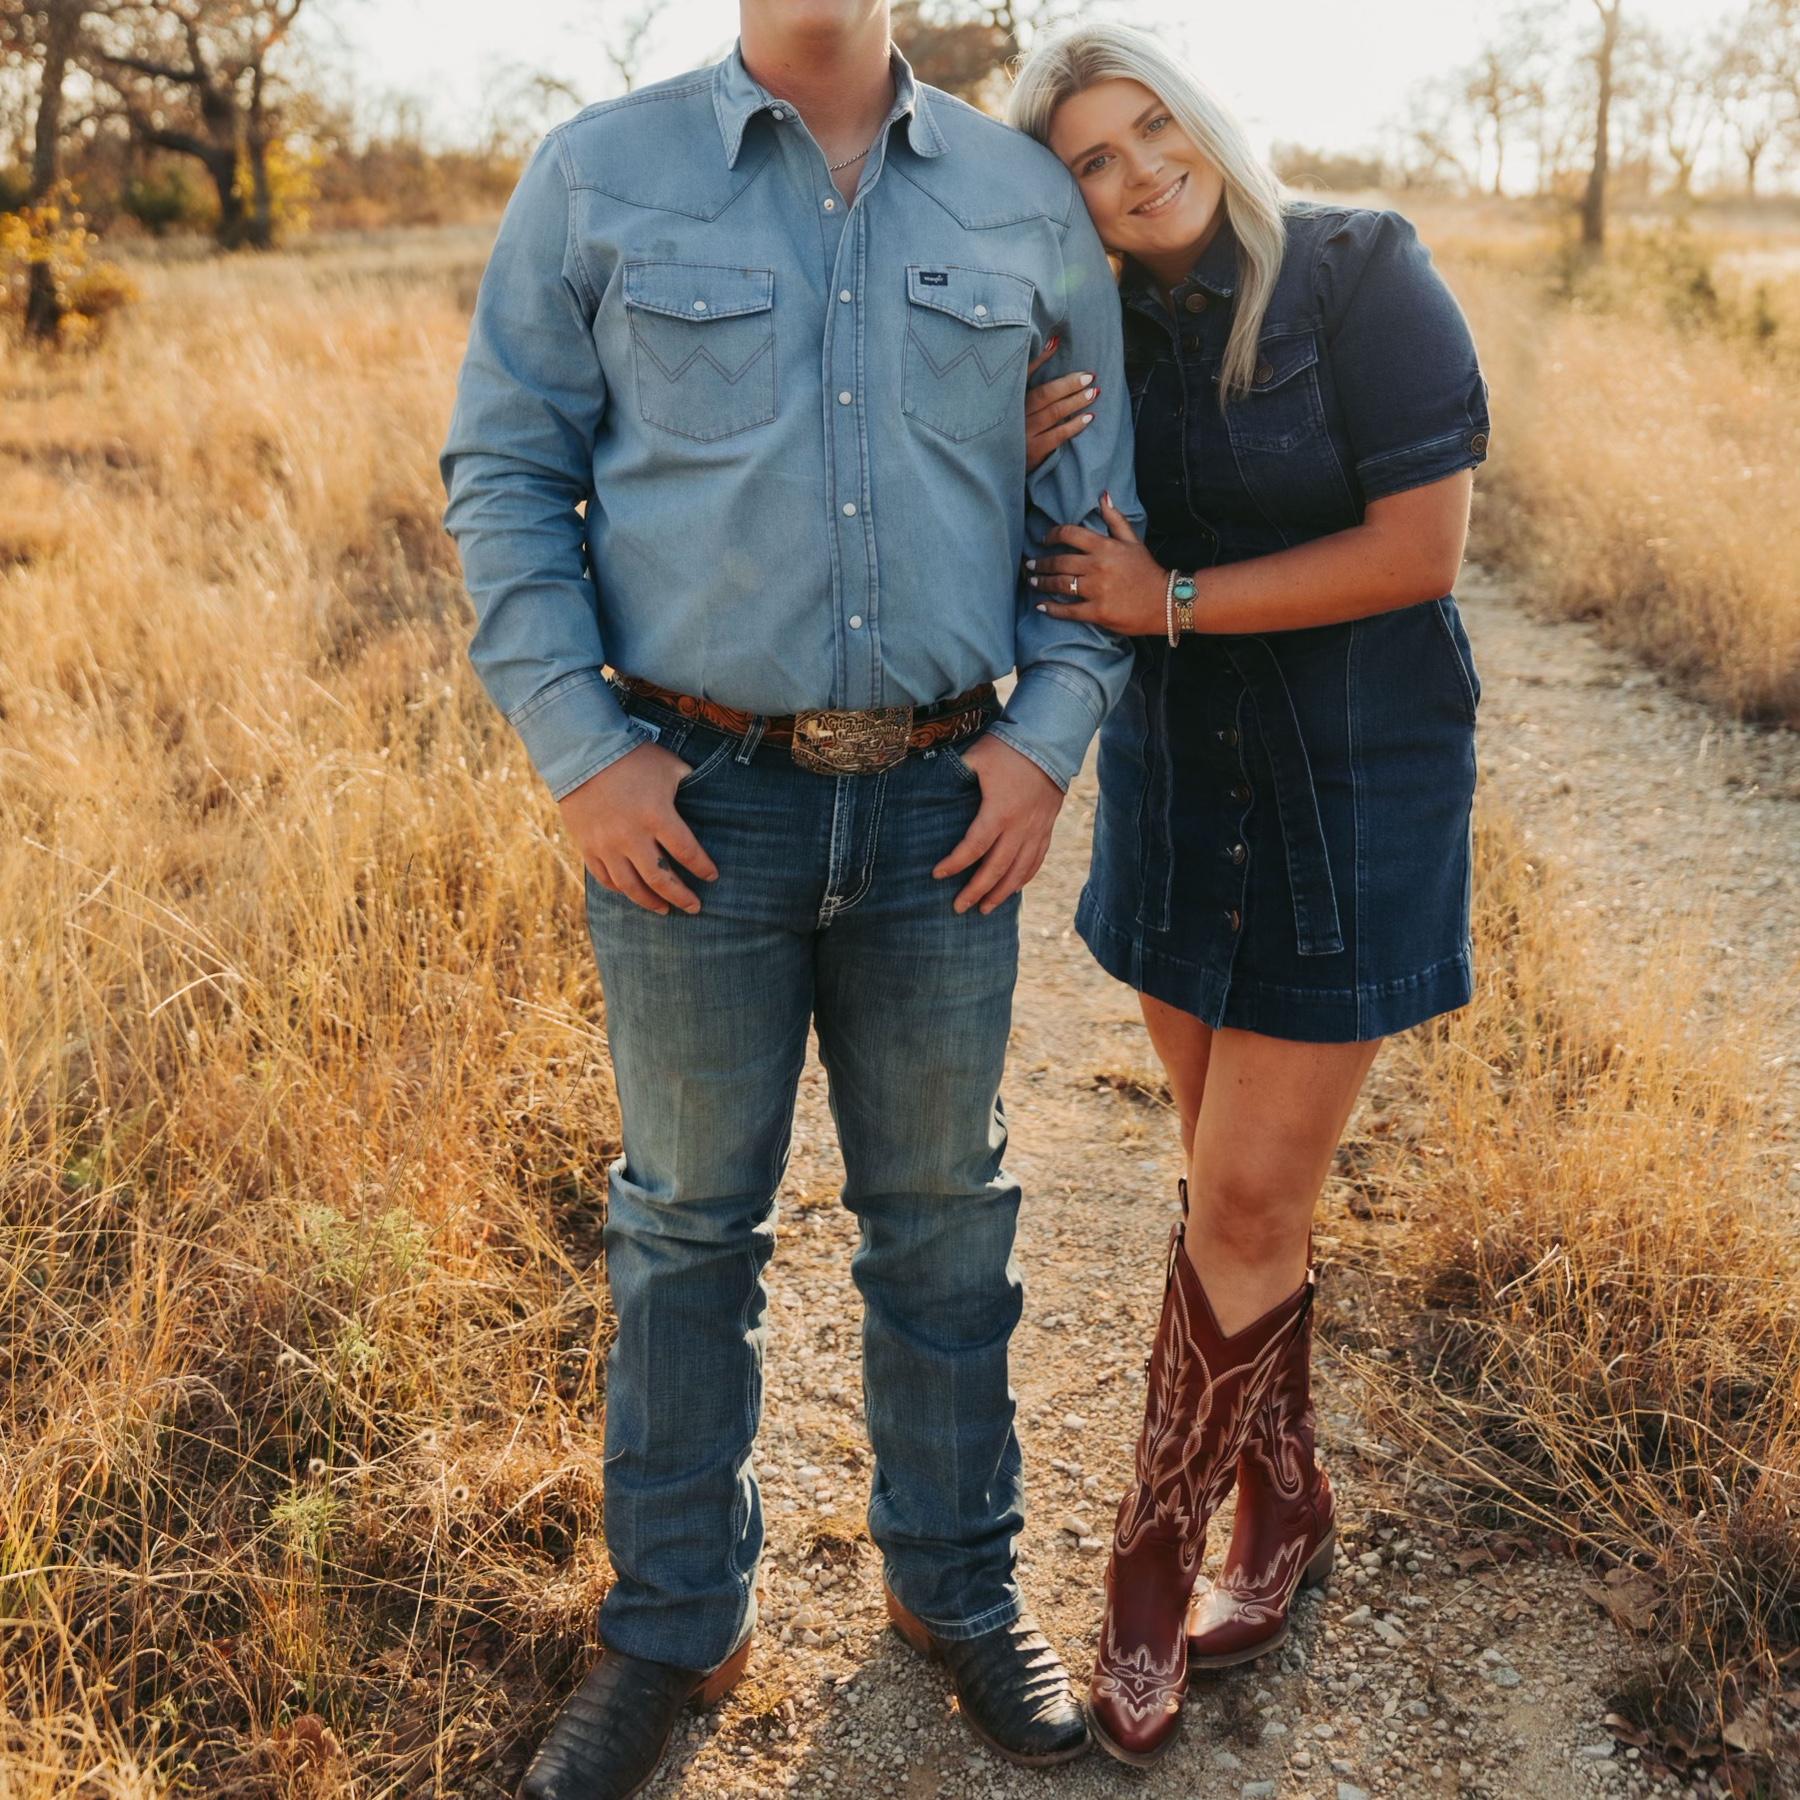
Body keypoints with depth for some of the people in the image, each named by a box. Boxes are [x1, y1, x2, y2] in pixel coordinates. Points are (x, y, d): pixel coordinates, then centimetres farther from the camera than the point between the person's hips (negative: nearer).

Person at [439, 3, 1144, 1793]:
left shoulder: (1028, 202, 6)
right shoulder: (598, 175, 1)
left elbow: (1093, 503, 10)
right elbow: (502, 474, 0)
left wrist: (1048, 736, -3)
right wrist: (579, 751, -9)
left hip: (943, 803, 2)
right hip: (690, 798, -1)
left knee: (945, 1212, 13)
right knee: (688, 1222, 11)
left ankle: (954, 1580, 35)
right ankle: (674, 1625, 29)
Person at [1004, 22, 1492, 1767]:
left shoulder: (1363, 277, -12)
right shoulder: (1105, 335, 3)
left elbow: (1420, 547, -18)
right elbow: (1083, 586, 6)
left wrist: (1177, 601, -18)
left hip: (1354, 796, -5)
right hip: (1176, 787, 5)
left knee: (1243, 1201, -3)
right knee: (1243, 1182, 13)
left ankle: (1155, 1558, 14)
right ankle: (1285, 1502, 32)